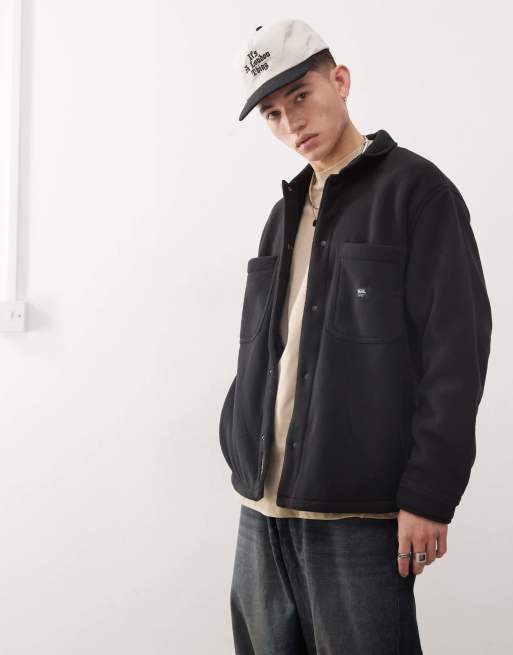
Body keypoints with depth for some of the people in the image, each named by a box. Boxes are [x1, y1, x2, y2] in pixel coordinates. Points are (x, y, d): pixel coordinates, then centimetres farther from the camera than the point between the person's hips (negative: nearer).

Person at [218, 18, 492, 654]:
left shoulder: (415, 189, -3)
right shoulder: (285, 214, 17)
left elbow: (455, 349, -10)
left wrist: (428, 497, -14)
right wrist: (243, 457, 8)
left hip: (359, 513, -6)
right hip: (263, 506, 6)